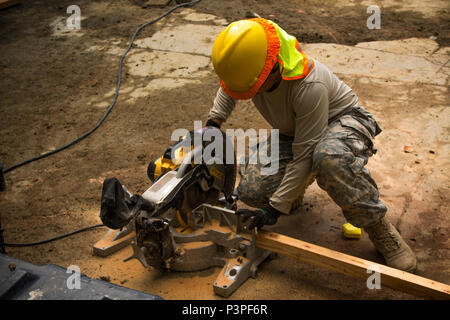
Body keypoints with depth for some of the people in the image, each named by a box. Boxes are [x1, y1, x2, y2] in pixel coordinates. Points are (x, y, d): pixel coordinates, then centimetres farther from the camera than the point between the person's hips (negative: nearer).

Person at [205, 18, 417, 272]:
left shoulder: (309, 86, -38)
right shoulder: (250, 66, -18)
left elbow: (304, 155, -34)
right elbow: (227, 88, 10)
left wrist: (276, 208, -31)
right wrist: (213, 123, -5)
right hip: (293, 132, 6)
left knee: (328, 158, -46)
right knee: (251, 191, -18)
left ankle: (378, 226, -24)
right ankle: (295, 189, 17)